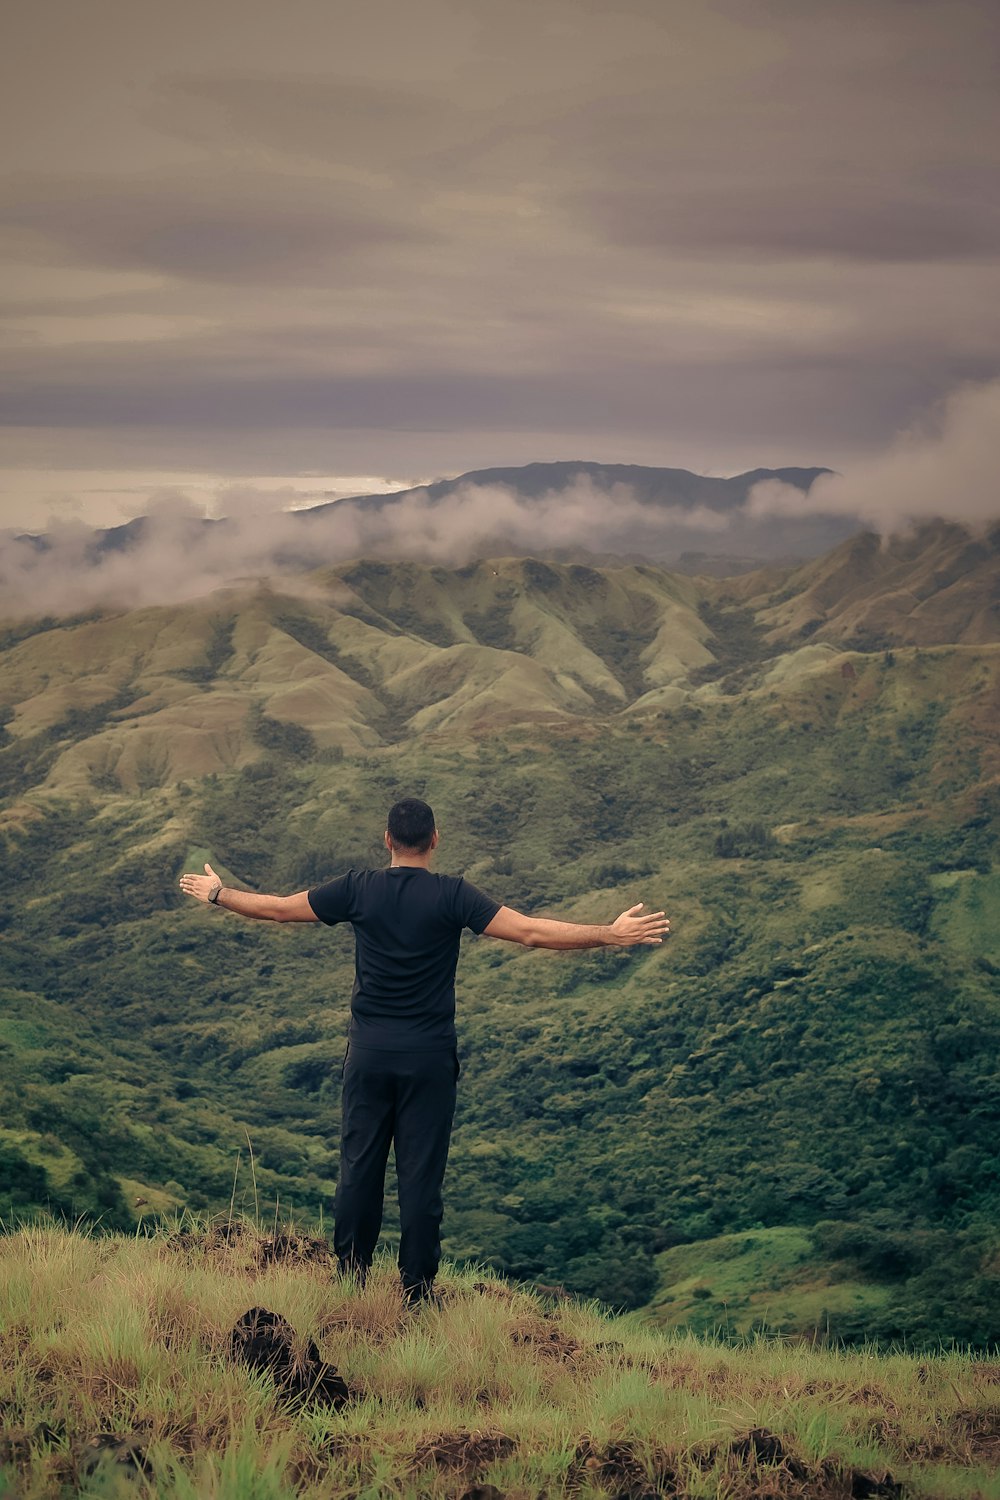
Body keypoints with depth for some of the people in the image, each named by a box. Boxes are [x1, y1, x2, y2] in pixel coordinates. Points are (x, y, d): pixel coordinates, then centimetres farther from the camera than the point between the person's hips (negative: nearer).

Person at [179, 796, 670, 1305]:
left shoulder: (358, 888, -2)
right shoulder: (452, 895, -9)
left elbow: (277, 908, 6)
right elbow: (529, 931, -15)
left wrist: (216, 894, 23)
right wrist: (613, 934, -12)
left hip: (368, 1053, 2)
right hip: (429, 1057, -2)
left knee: (359, 1165, 11)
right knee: (421, 1172, 3)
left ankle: (350, 1275, 19)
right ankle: (417, 1288, 9)